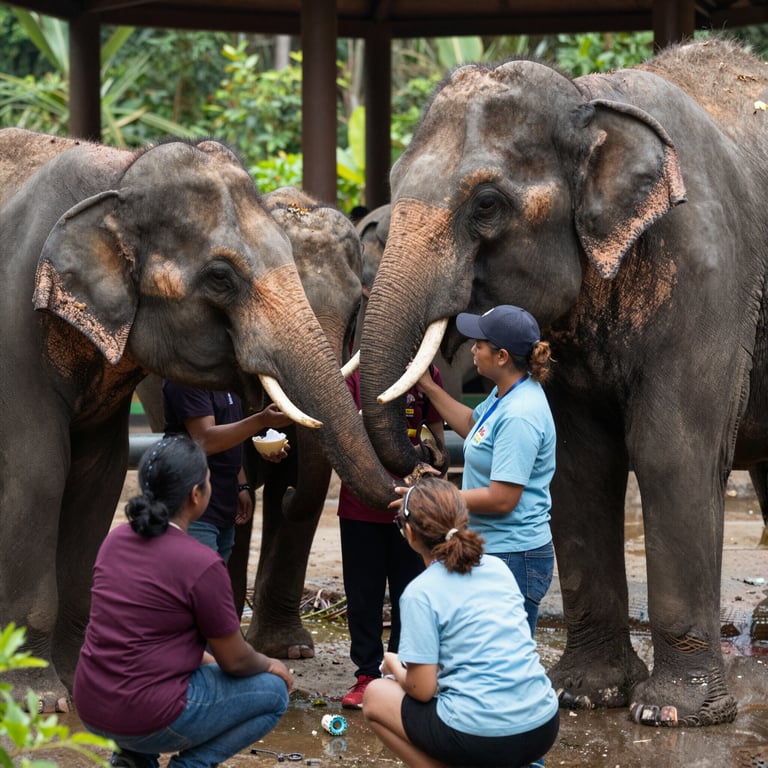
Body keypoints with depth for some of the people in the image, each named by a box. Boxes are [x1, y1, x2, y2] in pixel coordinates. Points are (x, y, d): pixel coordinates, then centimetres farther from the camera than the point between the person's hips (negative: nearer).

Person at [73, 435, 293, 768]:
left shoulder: (116, 540, 5)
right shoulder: (202, 565, -17)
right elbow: (234, 660, -6)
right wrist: (270, 665, 16)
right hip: (146, 718, -7)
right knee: (272, 691, 11)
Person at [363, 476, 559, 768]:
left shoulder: (419, 593, -9)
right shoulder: (498, 567, 10)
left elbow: (422, 689, -7)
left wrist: (394, 666, 14)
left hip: (484, 738, -7)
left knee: (375, 696, 17)